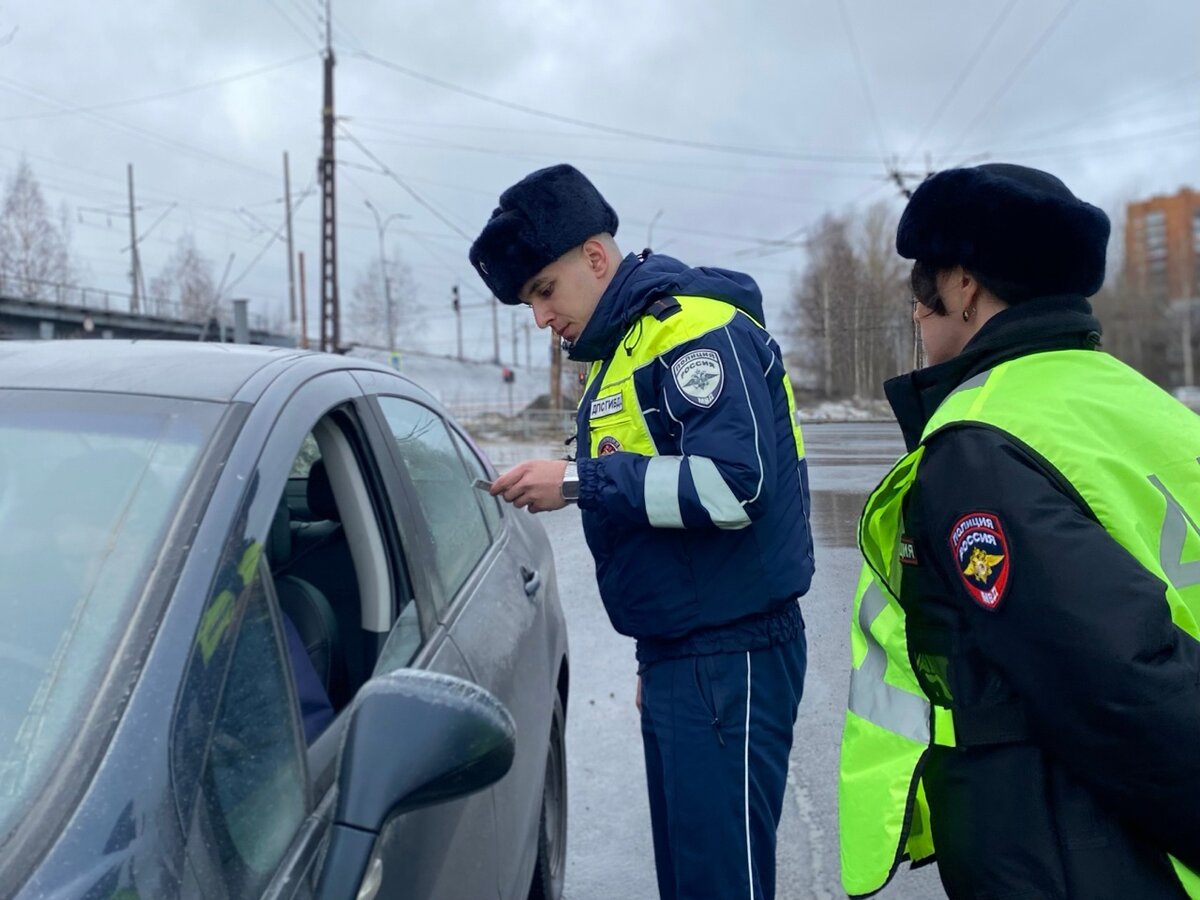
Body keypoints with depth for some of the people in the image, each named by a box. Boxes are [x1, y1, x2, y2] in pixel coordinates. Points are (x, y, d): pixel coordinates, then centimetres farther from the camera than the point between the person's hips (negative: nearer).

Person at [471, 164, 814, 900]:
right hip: (676, 657, 9)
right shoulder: (623, 348, 16)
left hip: (729, 659, -9)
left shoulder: (696, 326, -13)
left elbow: (733, 483, -24)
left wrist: (579, 481, -20)